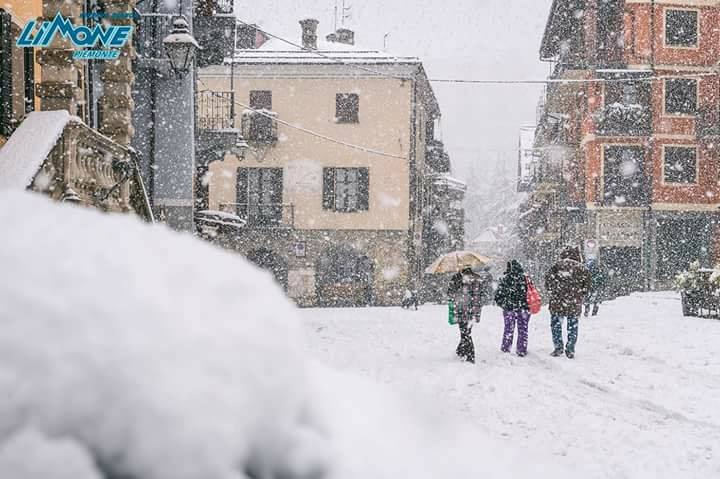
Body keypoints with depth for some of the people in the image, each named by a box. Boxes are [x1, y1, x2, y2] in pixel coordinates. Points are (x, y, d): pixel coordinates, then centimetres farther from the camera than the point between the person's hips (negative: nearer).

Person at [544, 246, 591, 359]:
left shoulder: (558, 265, -2)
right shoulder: (582, 268, 3)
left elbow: (548, 280, -2)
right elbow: (586, 286, 5)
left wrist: (552, 293, 10)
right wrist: (580, 298, 14)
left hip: (557, 303, -2)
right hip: (575, 304, 2)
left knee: (556, 324, 12)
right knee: (572, 327, 12)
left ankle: (558, 346, 5)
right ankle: (570, 350, 13)